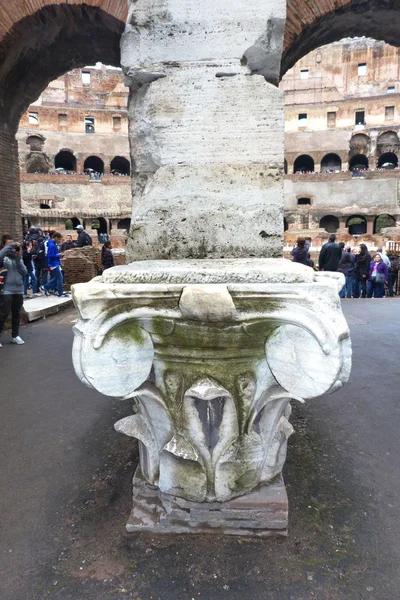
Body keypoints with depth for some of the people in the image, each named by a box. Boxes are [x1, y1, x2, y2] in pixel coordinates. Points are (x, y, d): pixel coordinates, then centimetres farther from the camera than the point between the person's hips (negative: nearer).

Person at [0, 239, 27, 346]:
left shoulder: (18, 257, 13)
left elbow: (24, 271, 2)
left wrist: (18, 259, -7)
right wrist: (10, 245, -22)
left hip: (19, 290, 5)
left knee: (16, 314, 12)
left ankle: (15, 335, 23)